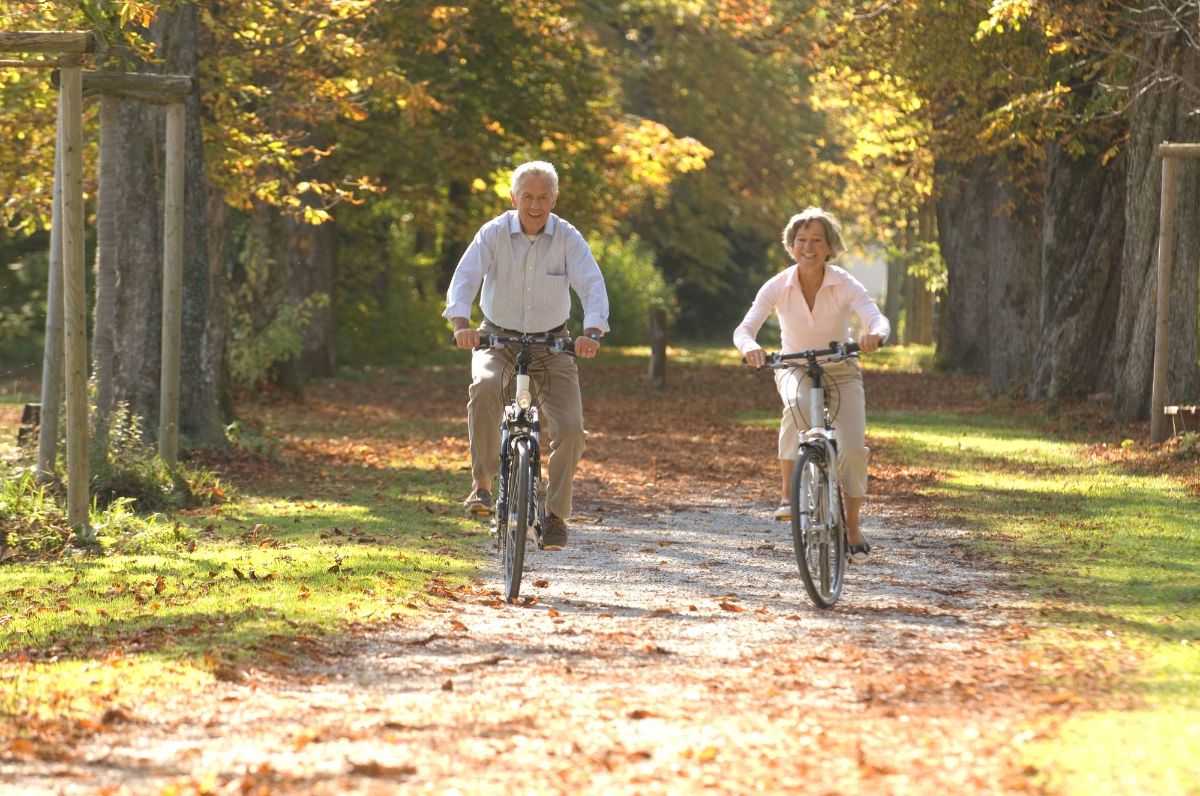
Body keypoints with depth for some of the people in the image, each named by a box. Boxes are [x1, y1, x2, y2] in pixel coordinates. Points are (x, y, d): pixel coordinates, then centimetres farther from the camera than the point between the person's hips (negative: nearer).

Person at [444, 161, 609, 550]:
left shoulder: (568, 238, -9)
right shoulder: (494, 233, -10)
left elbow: (592, 285, -21)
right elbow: (465, 278, -21)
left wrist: (592, 331, -40)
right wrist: (462, 322, -41)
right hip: (498, 339, -1)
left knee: (570, 428, -14)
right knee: (485, 386, -35)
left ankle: (556, 514, 3)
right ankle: (482, 483, -25)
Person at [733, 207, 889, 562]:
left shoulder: (845, 285, -17)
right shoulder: (778, 286, -15)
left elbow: (879, 321, -30)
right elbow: (744, 329, -23)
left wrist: (875, 335, -55)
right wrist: (749, 347, -48)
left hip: (840, 370, 1)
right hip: (794, 369, -1)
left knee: (853, 448, -16)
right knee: (798, 404, -38)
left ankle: (853, 528, 4)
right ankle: (788, 491, -29)